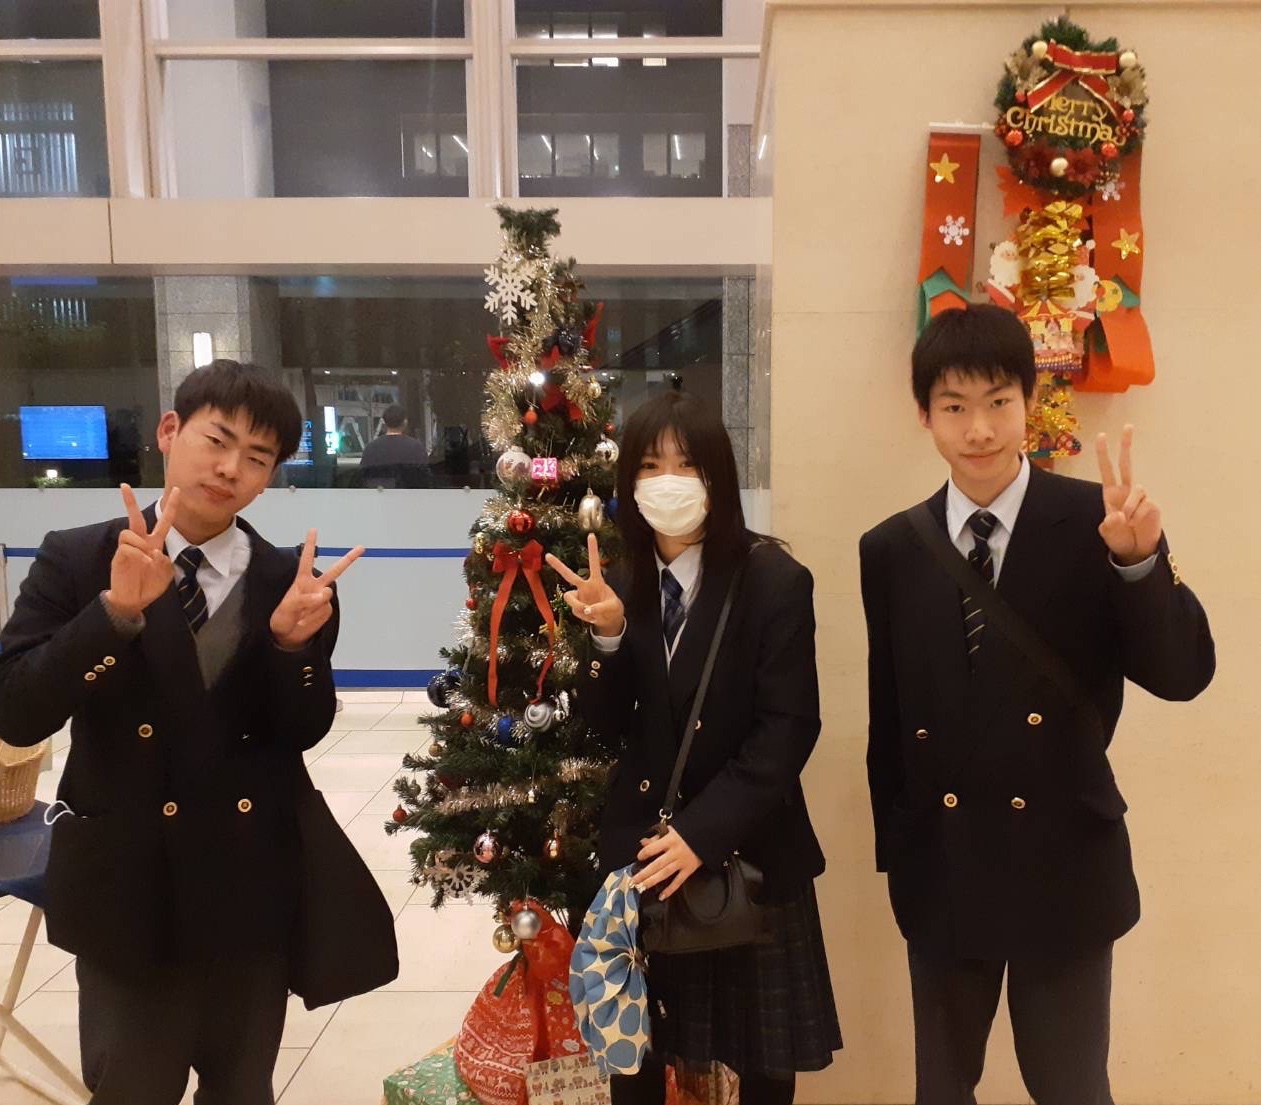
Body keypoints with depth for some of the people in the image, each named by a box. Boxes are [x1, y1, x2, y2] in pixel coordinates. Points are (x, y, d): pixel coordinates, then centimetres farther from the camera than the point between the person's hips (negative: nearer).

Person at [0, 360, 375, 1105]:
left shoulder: (288, 580, -3)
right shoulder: (77, 560, -7)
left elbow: (305, 732, -3)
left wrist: (292, 640, -22)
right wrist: (118, 609, -27)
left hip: (253, 885, 2)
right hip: (127, 885, -1)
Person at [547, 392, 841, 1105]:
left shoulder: (774, 580, -12)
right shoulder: (621, 583, 0)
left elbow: (787, 729, -15)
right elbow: (608, 728, -2)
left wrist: (703, 831, -21)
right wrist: (609, 636, -19)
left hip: (749, 850, -3)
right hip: (640, 842, 3)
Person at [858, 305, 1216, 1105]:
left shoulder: (1096, 524, -8)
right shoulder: (891, 551, -1)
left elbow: (1183, 674, -13)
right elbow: (889, 715, 4)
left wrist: (1140, 560, -30)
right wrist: (895, 847, 7)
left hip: (1064, 866, -2)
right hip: (941, 868, 3)